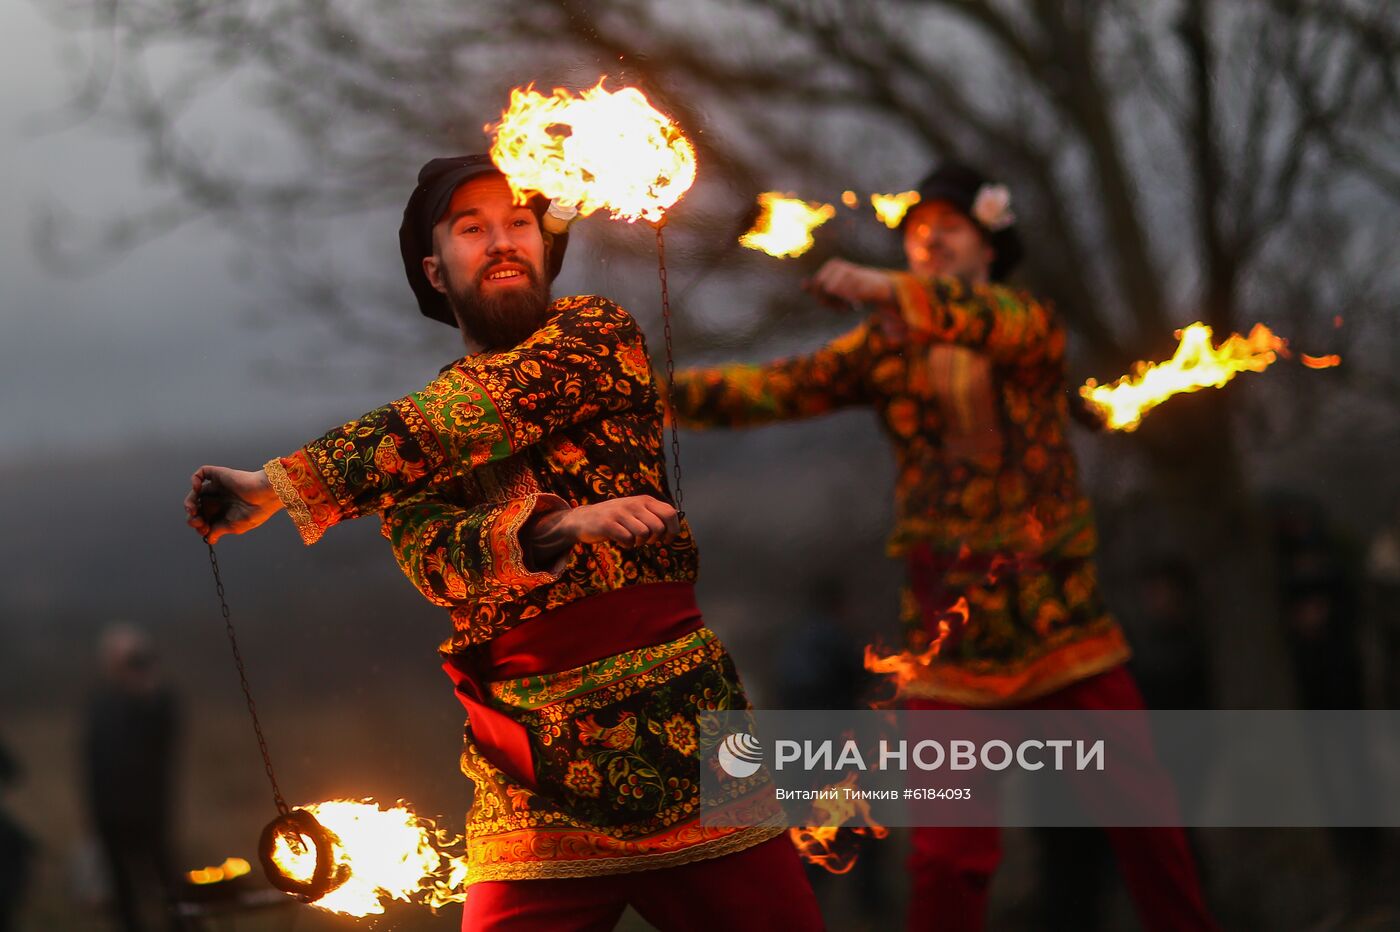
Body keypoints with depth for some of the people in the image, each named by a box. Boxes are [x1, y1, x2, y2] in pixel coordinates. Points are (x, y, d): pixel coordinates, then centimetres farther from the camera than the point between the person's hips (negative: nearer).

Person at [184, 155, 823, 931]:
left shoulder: (598, 332, 5)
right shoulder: (418, 429, 15)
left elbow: (479, 414, -12)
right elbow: (432, 555, -5)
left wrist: (277, 487, -15)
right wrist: (552, 527, -27)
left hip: (683, 741, -2)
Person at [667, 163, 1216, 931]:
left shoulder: (1032, 326, 1)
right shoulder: (886, 349, 6)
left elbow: (1004, 324, -23)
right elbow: (775, 389, -5)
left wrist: (890, 291, -41)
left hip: (1062, 615, 0)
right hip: (952, 634, 0)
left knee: (1142, 822, 4)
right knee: (948, 860, -3)